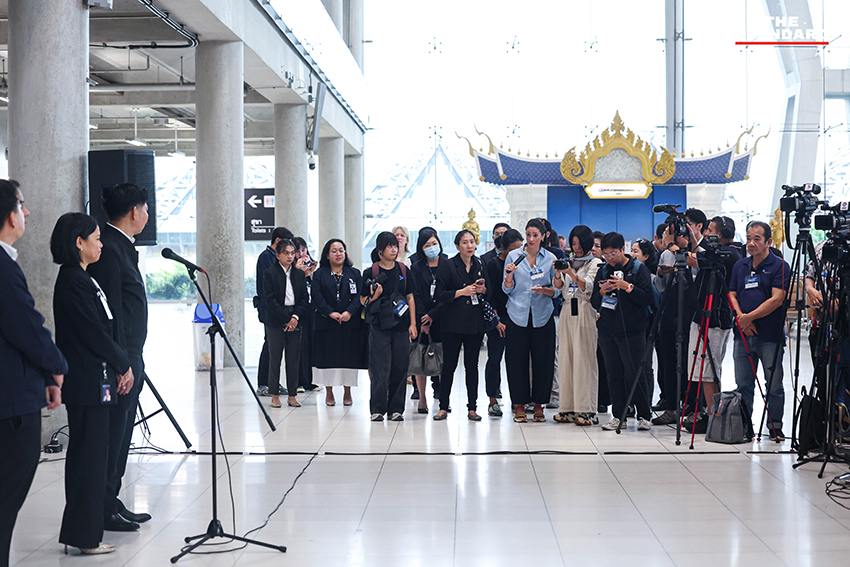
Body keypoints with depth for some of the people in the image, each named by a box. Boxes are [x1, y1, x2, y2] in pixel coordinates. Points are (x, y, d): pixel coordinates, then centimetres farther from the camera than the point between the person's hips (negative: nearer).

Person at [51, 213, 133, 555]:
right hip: (88, 382, -10)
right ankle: (83, 534, 3)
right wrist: (123, 365, -6)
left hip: (94, 379, 10)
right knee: (89, 453, -4)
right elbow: (94, 332, -17)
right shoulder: (73, 282, -15)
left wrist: (120, 367, 9)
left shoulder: (79, 279, 16)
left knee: (92, 453, 14)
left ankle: (84, 528, 22)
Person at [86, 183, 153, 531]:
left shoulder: (121, 247, 16)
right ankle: (103, 510, 4)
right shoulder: (109, 248, -15)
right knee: (112, 434, -4)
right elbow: (110, 311, -20)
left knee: (121, 435, 15)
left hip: (130, 359, 10)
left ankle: (112, 503, 23)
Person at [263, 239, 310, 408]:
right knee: (275, 358, 0)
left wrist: (296, 317, -9)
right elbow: (270, 300, -7)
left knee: (294, 359, 4)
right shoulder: (270, 274, -1)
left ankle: (292, 395, 9)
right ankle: (275, 395, 7)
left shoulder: (299, 274, 11)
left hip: (295, 321, 3)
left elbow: (305, 299, 7)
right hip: (276, 322, -3)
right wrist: (286, 318, -13)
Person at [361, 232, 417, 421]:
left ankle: (395, 408, 12)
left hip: (401, 325, 3)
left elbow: (410, 298, 11)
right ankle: (377, 409, 4)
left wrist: (413, 324, 4)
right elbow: (363, 300, 5)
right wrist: (375, 297, -16)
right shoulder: (372, 272, 0)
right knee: (380, 368, -4)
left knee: (400, 367, 4)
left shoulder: (404, 270, 8)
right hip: (379, 325, -3)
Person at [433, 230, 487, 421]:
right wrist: (461, 292, -16)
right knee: (449, 365, 0)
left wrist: (483, 290, -4)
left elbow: (488, 293, 17)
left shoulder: (480, 265, 11)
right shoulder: (448, 265, -1)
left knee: (472, 365, 6)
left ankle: (472, 408, 12)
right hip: (453, 323, -3)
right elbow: (440, 294, -6)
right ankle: (443, 407, 9)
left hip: (475, 323, 3)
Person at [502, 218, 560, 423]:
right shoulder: (513, 256, 5)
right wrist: (509, 274, -13)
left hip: (542, 316, 0)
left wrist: (545, 290, -12)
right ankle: (519, 405, 9)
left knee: (543, 360, 1)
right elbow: (507, 289, 5)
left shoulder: (550, 259, 5)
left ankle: (539, 404, 12)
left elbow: (557, 290, 7)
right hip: (517, 315, 0)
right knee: (517, 360, 0)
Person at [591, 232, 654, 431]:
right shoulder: (603, 271, 12)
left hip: (632, 331, -4)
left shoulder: (639, 269, 0)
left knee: (634, 374, -5)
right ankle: (619, 416, 14)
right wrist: (602, 292, -9)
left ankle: (643, 416, 6)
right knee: (614, 375, 7)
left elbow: (647, 299, -9)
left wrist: (627, 286, -18)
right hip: (607, 331, 4)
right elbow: (594, 303, 11)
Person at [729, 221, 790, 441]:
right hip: (743, 334, 5)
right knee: (743, 384, 8)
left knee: (774, 385, 0)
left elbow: (777, 300, -12)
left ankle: (775, 427, 10)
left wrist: (750, 317, -14)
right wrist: (741, 318, -5)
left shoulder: (780, 266, -3)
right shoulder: (739, 266, 14)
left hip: (770, 336, -5)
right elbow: (732, 295, 13)